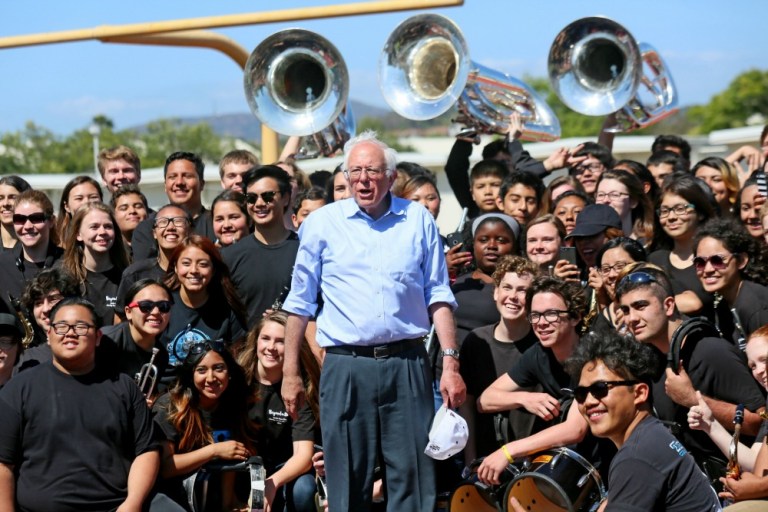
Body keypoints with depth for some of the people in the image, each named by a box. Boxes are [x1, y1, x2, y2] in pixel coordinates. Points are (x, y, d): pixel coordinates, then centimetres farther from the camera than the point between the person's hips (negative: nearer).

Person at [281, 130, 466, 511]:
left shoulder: (418, 220, 9)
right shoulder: (322, 223, 7)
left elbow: (438, 296, 9)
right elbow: (300, 303, 10)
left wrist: (450, 363, 0)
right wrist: (290, 373, 6)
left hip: (407, 364, 1)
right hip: (345, 368, 0)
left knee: (414, 476, -1)